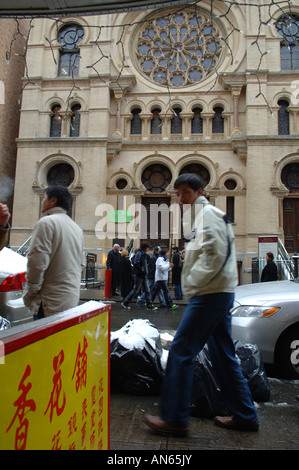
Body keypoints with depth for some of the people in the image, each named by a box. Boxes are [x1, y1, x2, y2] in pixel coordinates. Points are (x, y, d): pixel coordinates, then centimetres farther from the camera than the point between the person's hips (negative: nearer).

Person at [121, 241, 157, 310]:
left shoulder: (144, 254, 14)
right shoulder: (139, 253, -15)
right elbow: (135, 263, -24)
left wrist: (146, 271, 11)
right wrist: (142, 270, -19)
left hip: (144, 276, 9)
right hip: (139, 275, -9)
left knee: (147, 290, 9)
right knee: (135, 290, -1)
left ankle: (149, 305, 14)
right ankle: (125, 302, 12)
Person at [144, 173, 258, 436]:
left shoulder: (208, 213, -9)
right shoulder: (197, 217, 22)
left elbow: (216, 255, -20)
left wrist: (193, 283, -14)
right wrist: (192, 285, 13)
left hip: (211, 294, -11)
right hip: (219, 294, 11)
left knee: (180, 351, -6)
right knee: (223, 356, 15)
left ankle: (174, 418, 5)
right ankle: (245, 416, 26)